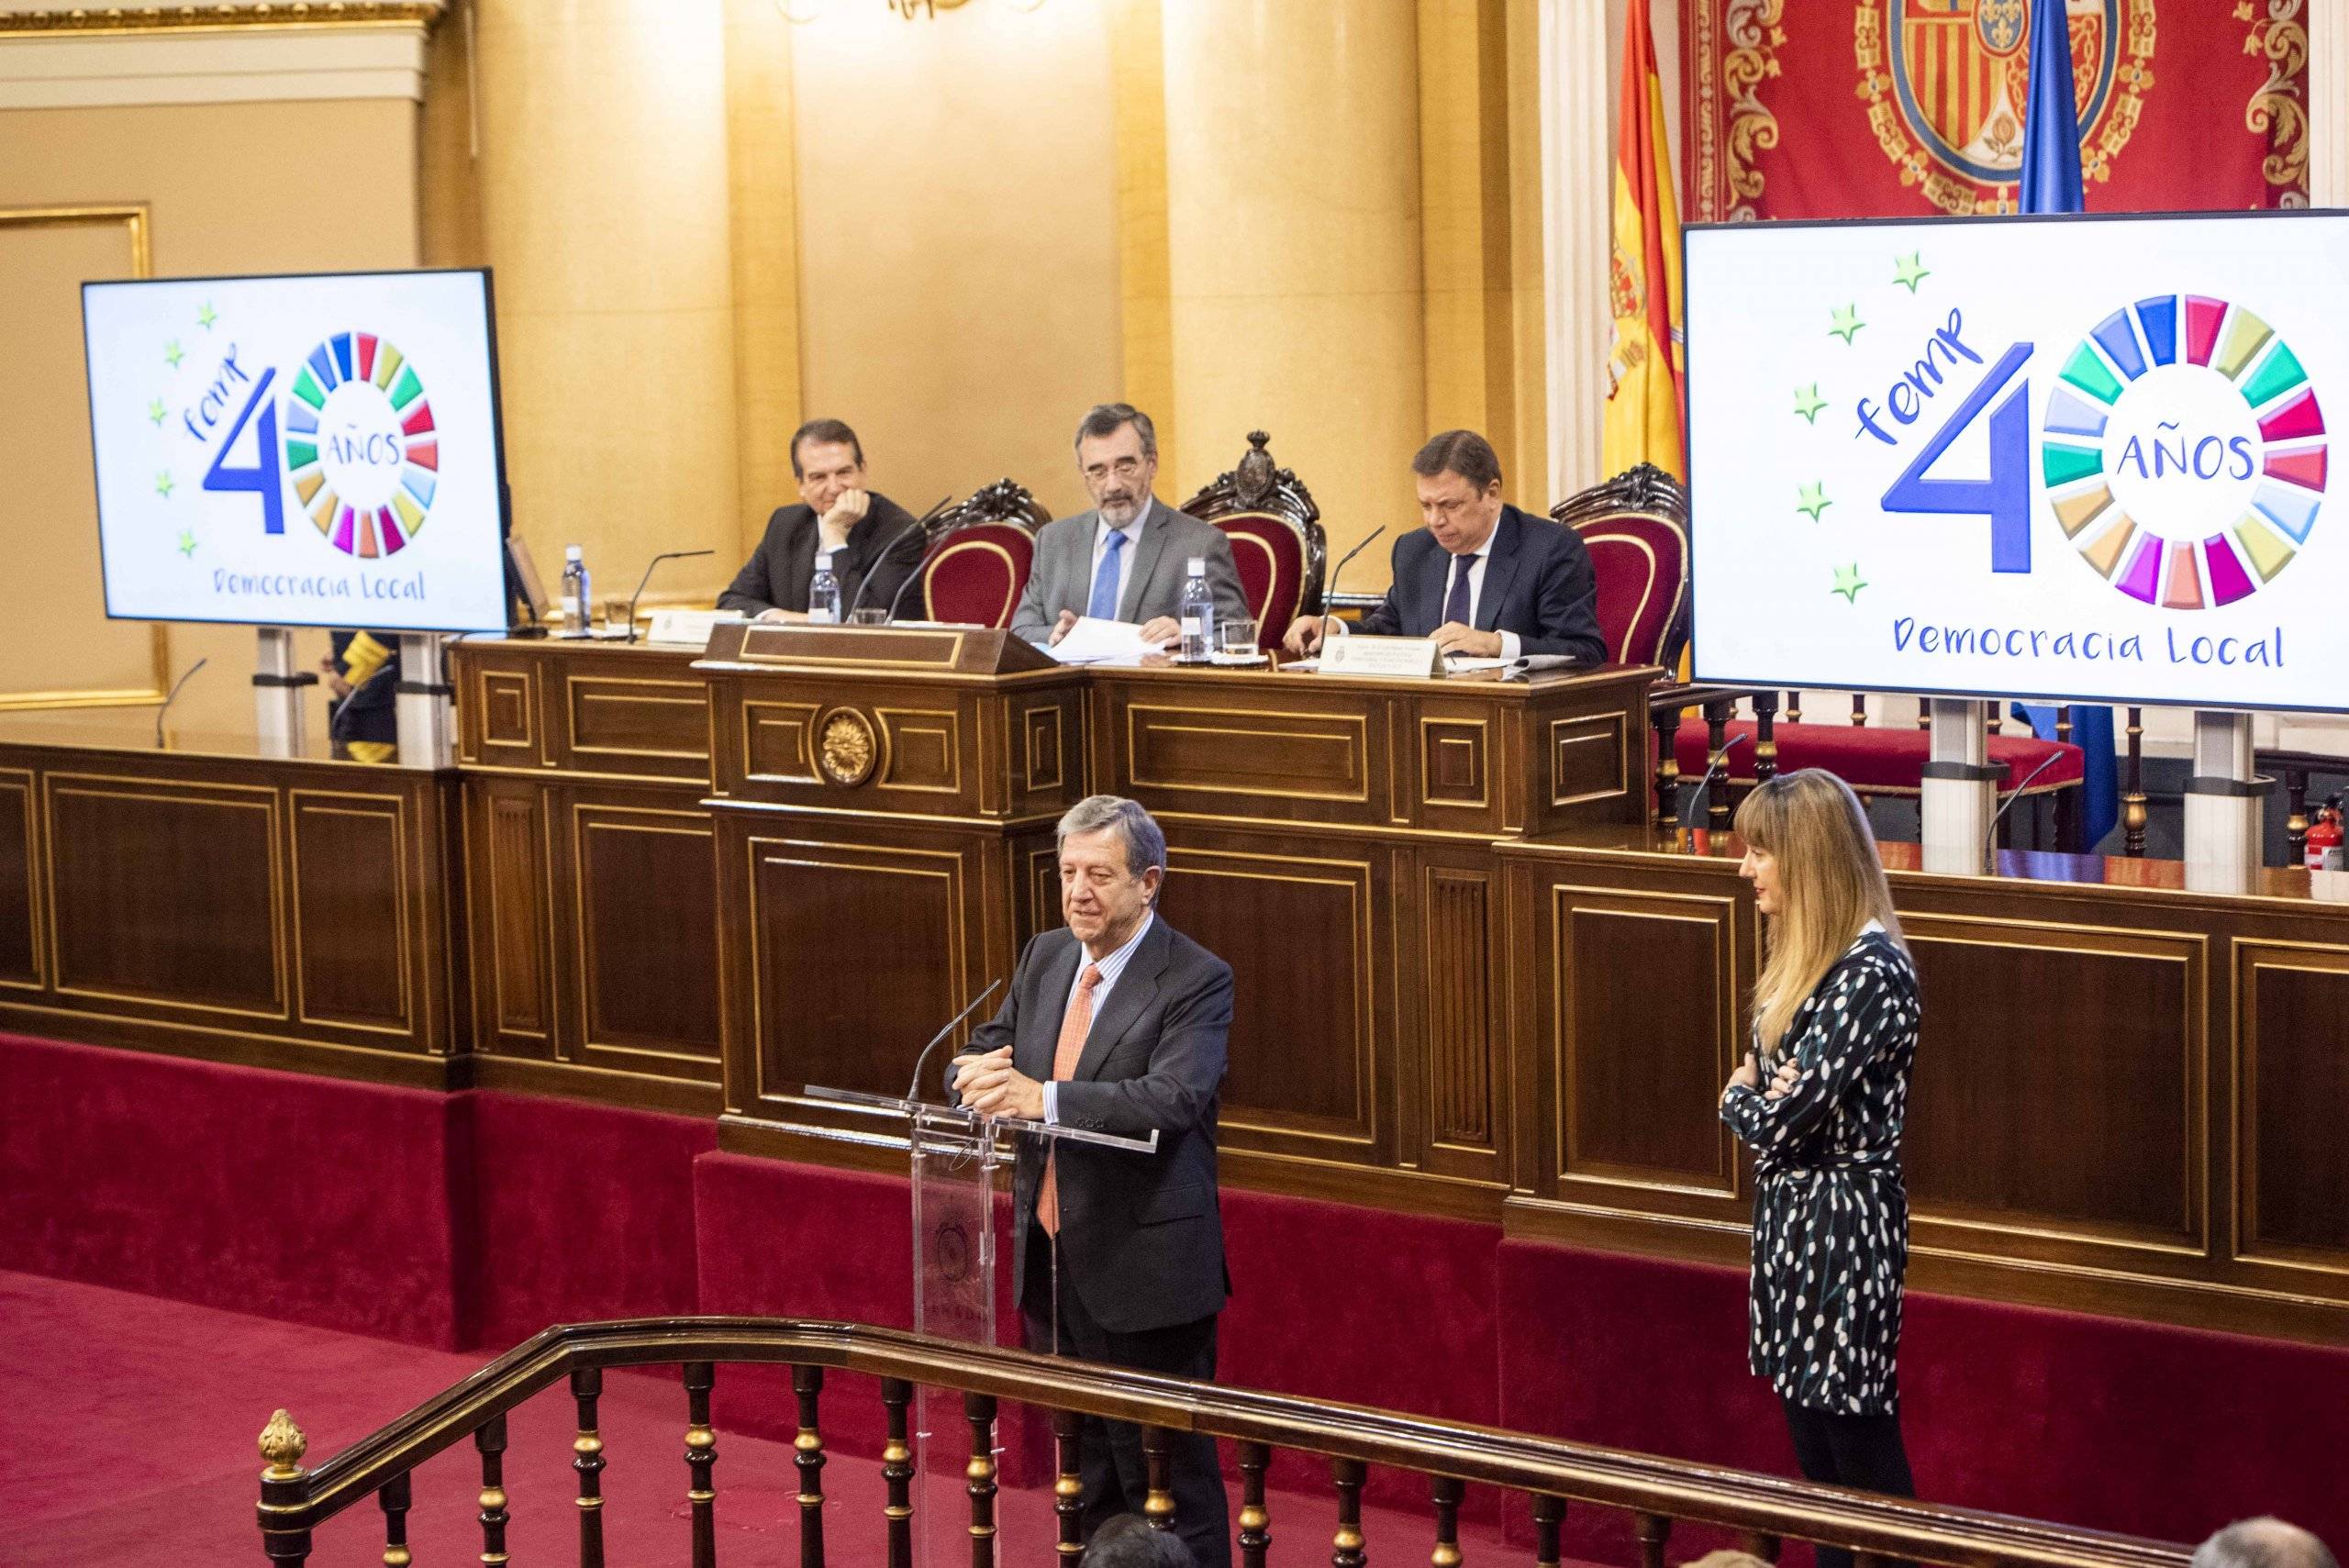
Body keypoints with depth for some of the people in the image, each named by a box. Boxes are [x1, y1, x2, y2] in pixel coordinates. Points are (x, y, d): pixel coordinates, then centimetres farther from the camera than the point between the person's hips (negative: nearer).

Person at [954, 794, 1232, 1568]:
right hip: (1051, 1256, 7)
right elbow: (986, 1049, 11)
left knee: (1168, 1474, 0)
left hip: (1143, 1267, -7)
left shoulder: (1197, 980, -13)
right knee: (1082, 1471, 17)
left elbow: (1172, 1098, -27)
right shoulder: (1045, 958, 9)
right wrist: (981, 1072, -14)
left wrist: (1042, 1096, -36)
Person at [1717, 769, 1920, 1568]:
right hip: (1791, 1215, 9)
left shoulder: (1873, 971, -20)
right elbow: (1763, 1088, 12)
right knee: (1814, 1448, 15)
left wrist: (1741, 1096, 0)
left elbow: (1779, 1119, -22)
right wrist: (1757, 1095, -11)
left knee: (1860, 1450, -1)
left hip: (1842, 1225, -9)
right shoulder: (1806, 955, 9)